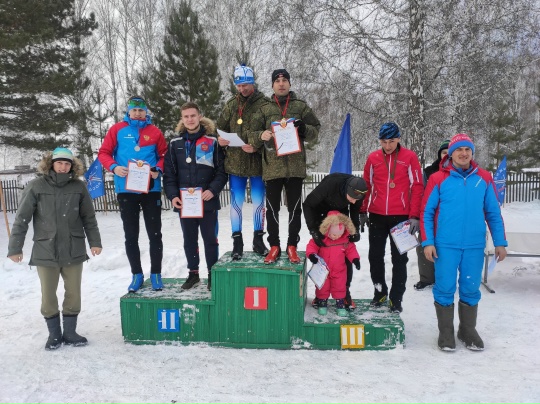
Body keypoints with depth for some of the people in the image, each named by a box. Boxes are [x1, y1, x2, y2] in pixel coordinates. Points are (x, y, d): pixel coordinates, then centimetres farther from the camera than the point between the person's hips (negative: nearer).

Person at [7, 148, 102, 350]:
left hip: (74, 251, 1)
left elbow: (89, 218, 7)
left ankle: (70, 332, 25)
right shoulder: (36, 186, -5)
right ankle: (54, 333, 25)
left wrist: (94, 242, 5)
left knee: (73, 293, 9)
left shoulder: (79, 187, 0)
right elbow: (22, 219, -3)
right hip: (45, 252, -1)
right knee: (48, 295, 8)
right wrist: (15, 248, -4)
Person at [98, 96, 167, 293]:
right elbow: (104, 153, 4)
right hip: (126, 190, 1)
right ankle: (136, 274, 21)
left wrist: (158, 170, -13)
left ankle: (156, 274, 18)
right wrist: (114, 167, -14)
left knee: (155, 234, 5)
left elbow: (164, 155, 6)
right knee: (131, 236, 8)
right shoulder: (117, 129, 3)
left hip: (151, 190, 0)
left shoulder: (155, 132, 3)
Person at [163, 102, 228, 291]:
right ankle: (193, 273, 26)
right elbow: (169, 173, 7)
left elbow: (222, 171, -3)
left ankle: (212, 274, 19)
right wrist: (173, 195, -6)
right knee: (189, 239, 13)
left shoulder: (212, 141, -1)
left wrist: (213, 190, -16)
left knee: (210, 239, 6)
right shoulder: (175, 144, 6)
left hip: (208, 202, -3)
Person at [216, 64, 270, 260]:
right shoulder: (231, 105, 9)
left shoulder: (263, 103, -4)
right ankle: (237, 242, 18)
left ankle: (258, 240, 22)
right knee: (236, 202, 7)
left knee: (259, 202, 8)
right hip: (235, 162, 3)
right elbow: (220, 128, 16)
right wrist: (220, 139, -6)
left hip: (257, 161, -3)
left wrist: (257, 147, -21)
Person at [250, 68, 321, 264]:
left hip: (295, 166, 0)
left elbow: (315, 132, 7)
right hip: (272, 166, 1)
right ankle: (274, 246, 17)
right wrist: (261, 136, -16)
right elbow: (252, 136, 7)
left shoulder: (301, 106, 9)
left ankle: (292, 246, 17)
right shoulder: (264, 109, 11)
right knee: (272, 208, 5)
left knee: (294, 208, 6)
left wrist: (303, 128, -14)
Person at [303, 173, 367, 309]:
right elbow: (308, 204, -27)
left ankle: (345, 291, 8)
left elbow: (355, 209, -3)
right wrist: (313, 230, -32)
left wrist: (356, 229, -17)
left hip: (340, 212, 3)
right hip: (320, 211, -3)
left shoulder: (359, 191, -27)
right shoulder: (329, 184, -40)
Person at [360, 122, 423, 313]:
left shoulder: (410, 157, -3)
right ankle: (380, 292, 28)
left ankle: (396, 299, 16)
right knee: (375, 257, 10)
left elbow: (417, 187, -4)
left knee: (399, 260, 5)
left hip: (401, 217, -2)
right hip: (377, 217, 3)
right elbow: (366, 185, 10)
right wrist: (362, 211, 8)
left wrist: (414, 216, -8)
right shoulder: (373, 157, 4)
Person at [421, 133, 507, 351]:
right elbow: (426, 213, -1)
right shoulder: (438, 179, -3)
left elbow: (493, 213, 9)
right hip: (445, 245, -2)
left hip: (475, 245, 2)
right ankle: (445, 332, 20)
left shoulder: (484, 178, 5)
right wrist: (427, 242, -7)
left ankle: (468, 330, 29)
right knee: (445, 288, 4)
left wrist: (500, 242, 6)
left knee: (471, 289, 11)